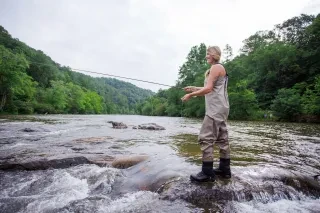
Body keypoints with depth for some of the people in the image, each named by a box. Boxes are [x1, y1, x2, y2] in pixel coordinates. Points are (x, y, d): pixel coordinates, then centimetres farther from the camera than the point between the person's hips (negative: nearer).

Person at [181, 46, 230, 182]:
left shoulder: (216, 67, -7)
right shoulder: (217, 69, 23)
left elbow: (208, 89, -17)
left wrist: (190, 95, -11)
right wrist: (194, 88, 18)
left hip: (216, 109, -11)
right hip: (219, 108, 11)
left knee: (205, 139, -12)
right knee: (222, 139, 11)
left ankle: (207, 172, -8)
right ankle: (225, 169, 18)